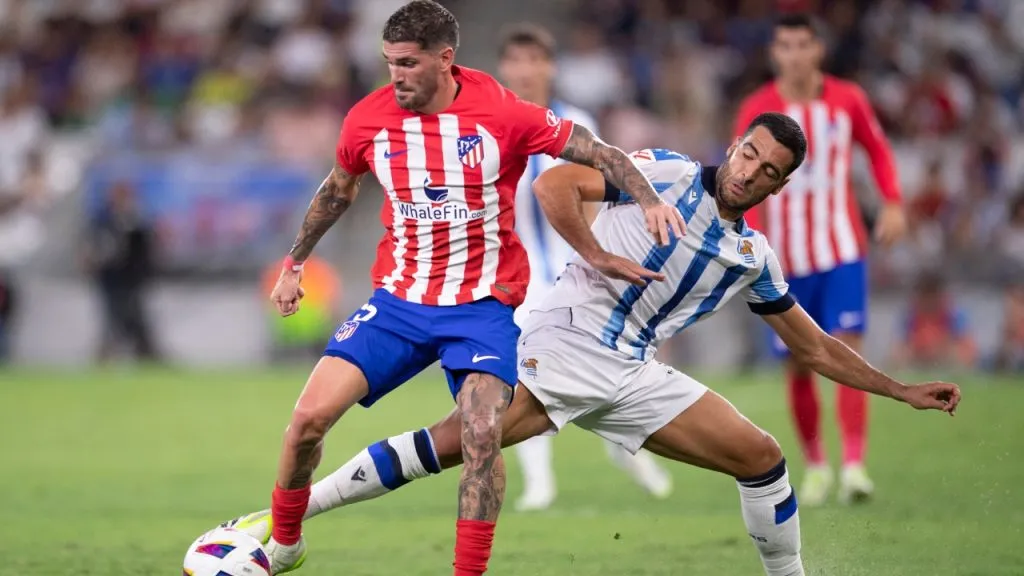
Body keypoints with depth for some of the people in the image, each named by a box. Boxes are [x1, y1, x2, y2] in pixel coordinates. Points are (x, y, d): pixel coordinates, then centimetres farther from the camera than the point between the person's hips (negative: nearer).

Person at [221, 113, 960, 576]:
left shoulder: (753, 256, 14)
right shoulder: (668, 174, -3)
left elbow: (816, 347, 23)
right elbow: (555, 186, -12)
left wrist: (902, 391, 21)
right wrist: (604, 261, -16)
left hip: (634, 376, 6)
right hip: (565, 346, -6)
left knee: (763, 458, 0)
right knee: (452, 444, -20)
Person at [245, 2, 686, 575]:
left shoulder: (503, 114, -14)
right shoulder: (367, 120, -4)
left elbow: (600, 154, -5)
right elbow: (338, 189, 17)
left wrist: (650, 199, -21)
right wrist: (295, 263, 24)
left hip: (484, 305, -3)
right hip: (398, 300, 3)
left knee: (483, 435, -23)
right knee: (310, 417, -9)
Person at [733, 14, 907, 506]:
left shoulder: (848, 100, 0)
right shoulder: (757, 110, -4)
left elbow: (877, 148, 16)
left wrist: (892, 203, 2)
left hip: (842, 251, 0)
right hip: (787, 259, 0)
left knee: (848, 351, -15)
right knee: (798, 368, 5)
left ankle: (854, 466, -18)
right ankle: (814, 463, 24)